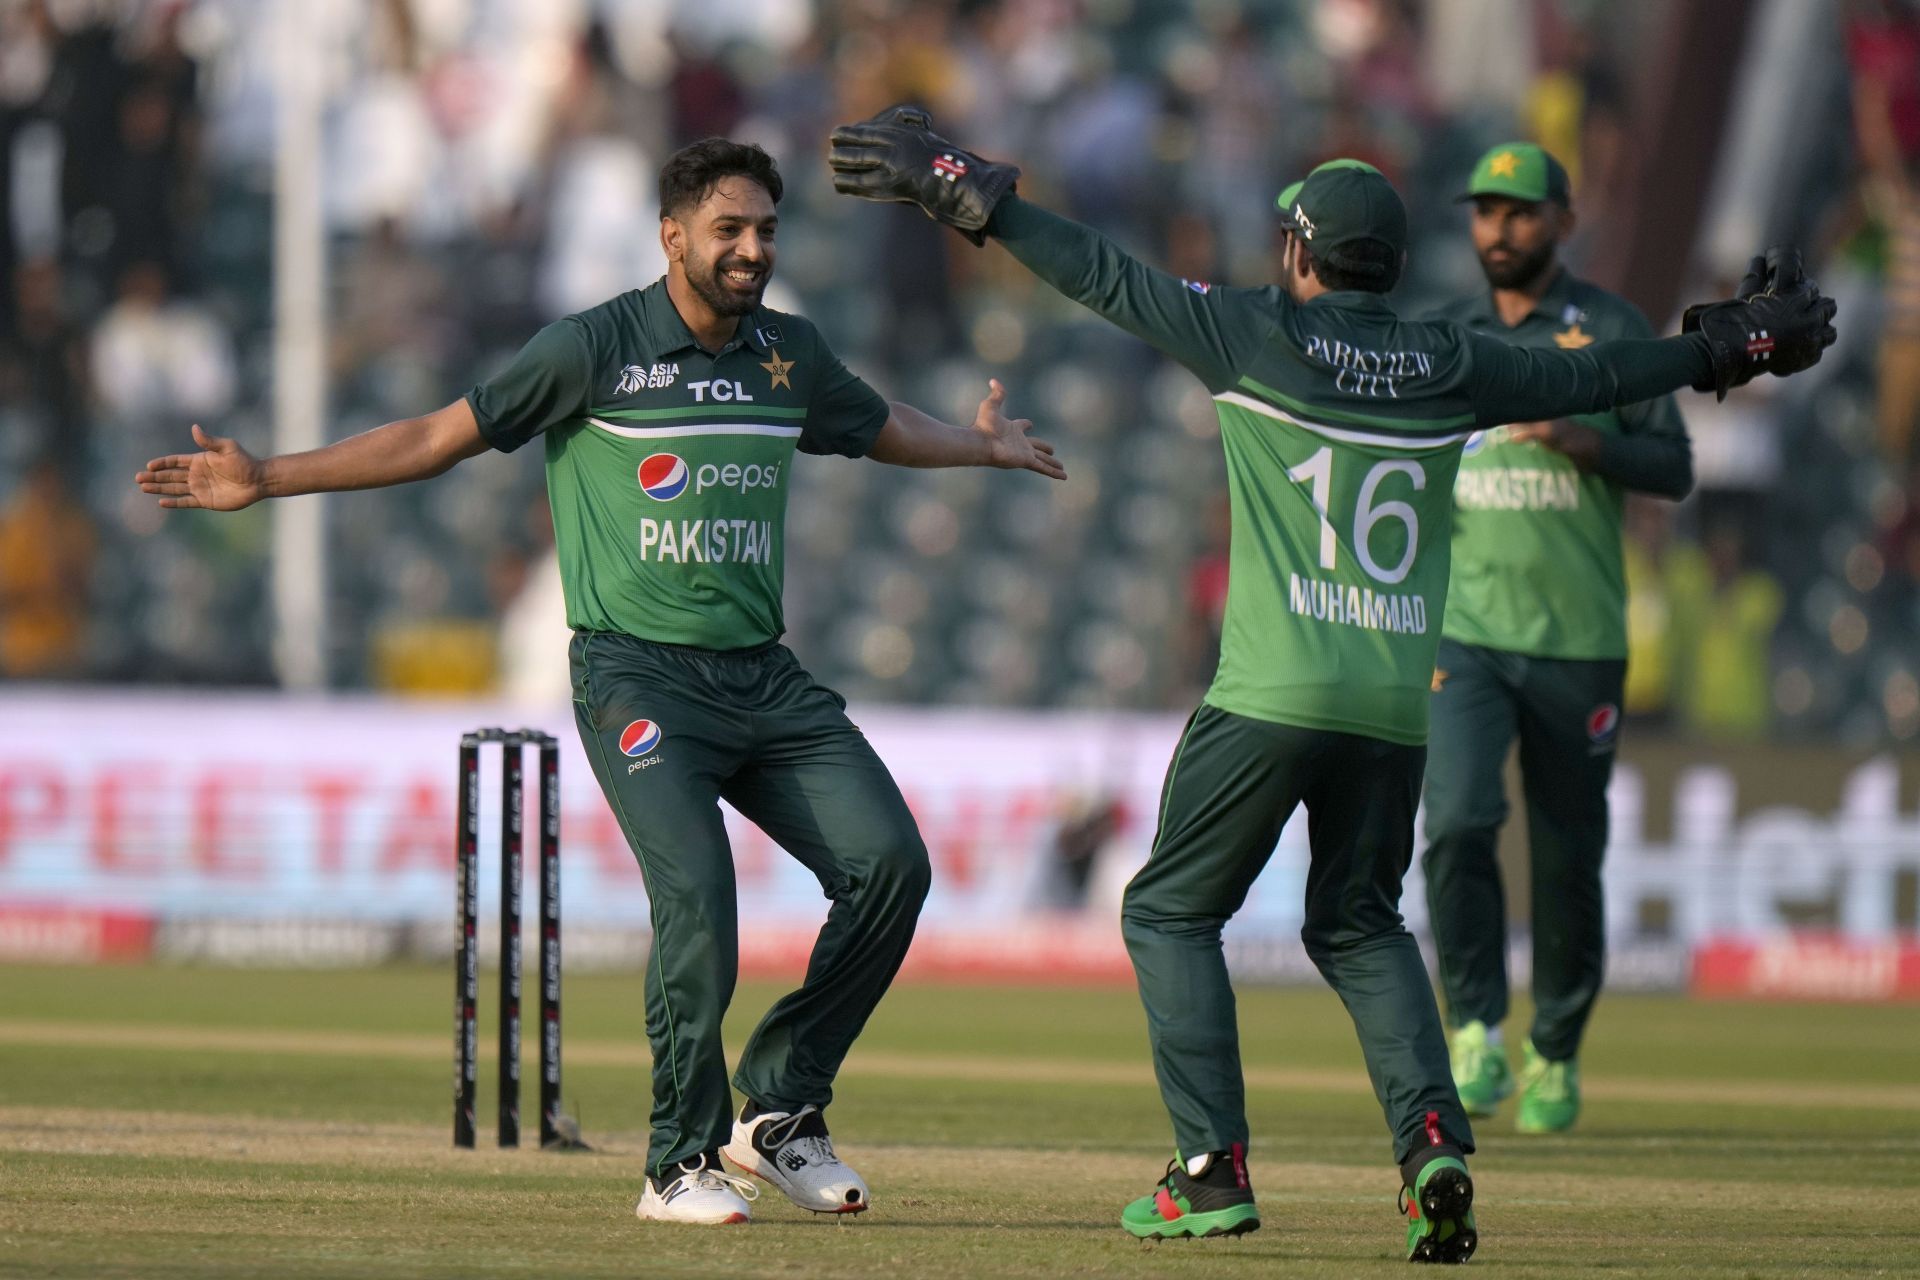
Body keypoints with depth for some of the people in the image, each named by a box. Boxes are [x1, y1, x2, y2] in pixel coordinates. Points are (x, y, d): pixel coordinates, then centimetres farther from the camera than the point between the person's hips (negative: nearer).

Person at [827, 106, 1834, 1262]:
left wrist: (971, 195, 6)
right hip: (1399, 701, 4)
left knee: (1172, 911, 9)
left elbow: (1108, 278, -1)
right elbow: (1589, 379, 18)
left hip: (1272, 693, -4)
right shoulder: (1449, 367, 8)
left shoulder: (1260, 337, -2)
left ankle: (1214, 1169, -1)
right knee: (1361, 925, 19)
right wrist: (1734, 348, 32)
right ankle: (1433, 1135, -3)